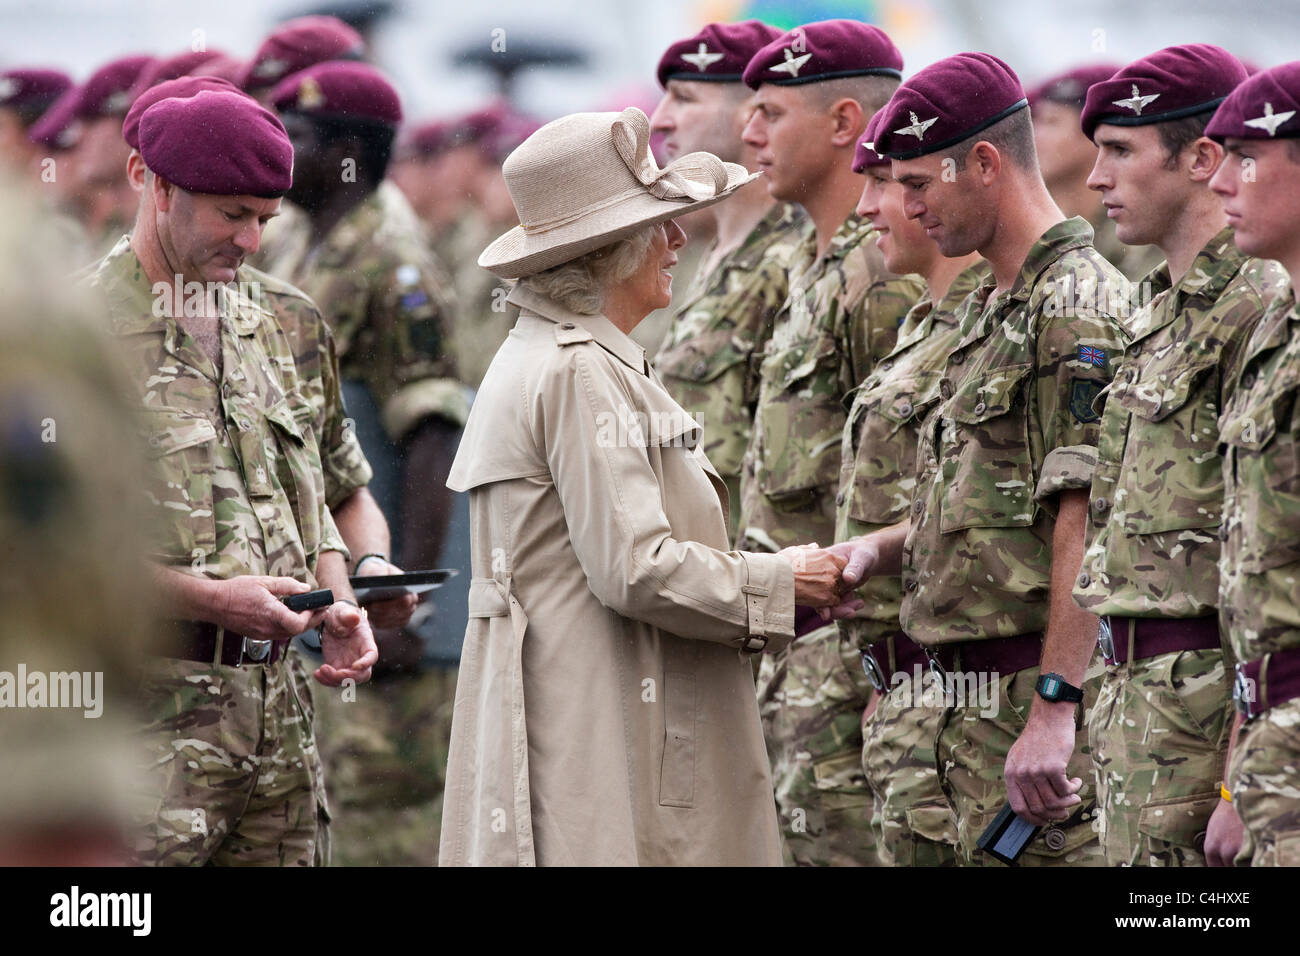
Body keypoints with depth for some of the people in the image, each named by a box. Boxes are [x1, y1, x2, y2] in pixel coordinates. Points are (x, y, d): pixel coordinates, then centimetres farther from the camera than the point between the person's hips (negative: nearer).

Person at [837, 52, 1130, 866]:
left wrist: (1051, 709, -24)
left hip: (1041, 688, -10)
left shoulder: (1078, 310, -14)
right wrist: (881, 547, 8)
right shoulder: (995, 309, 19)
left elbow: (1085, 522, -20)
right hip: (977, 699, 10)